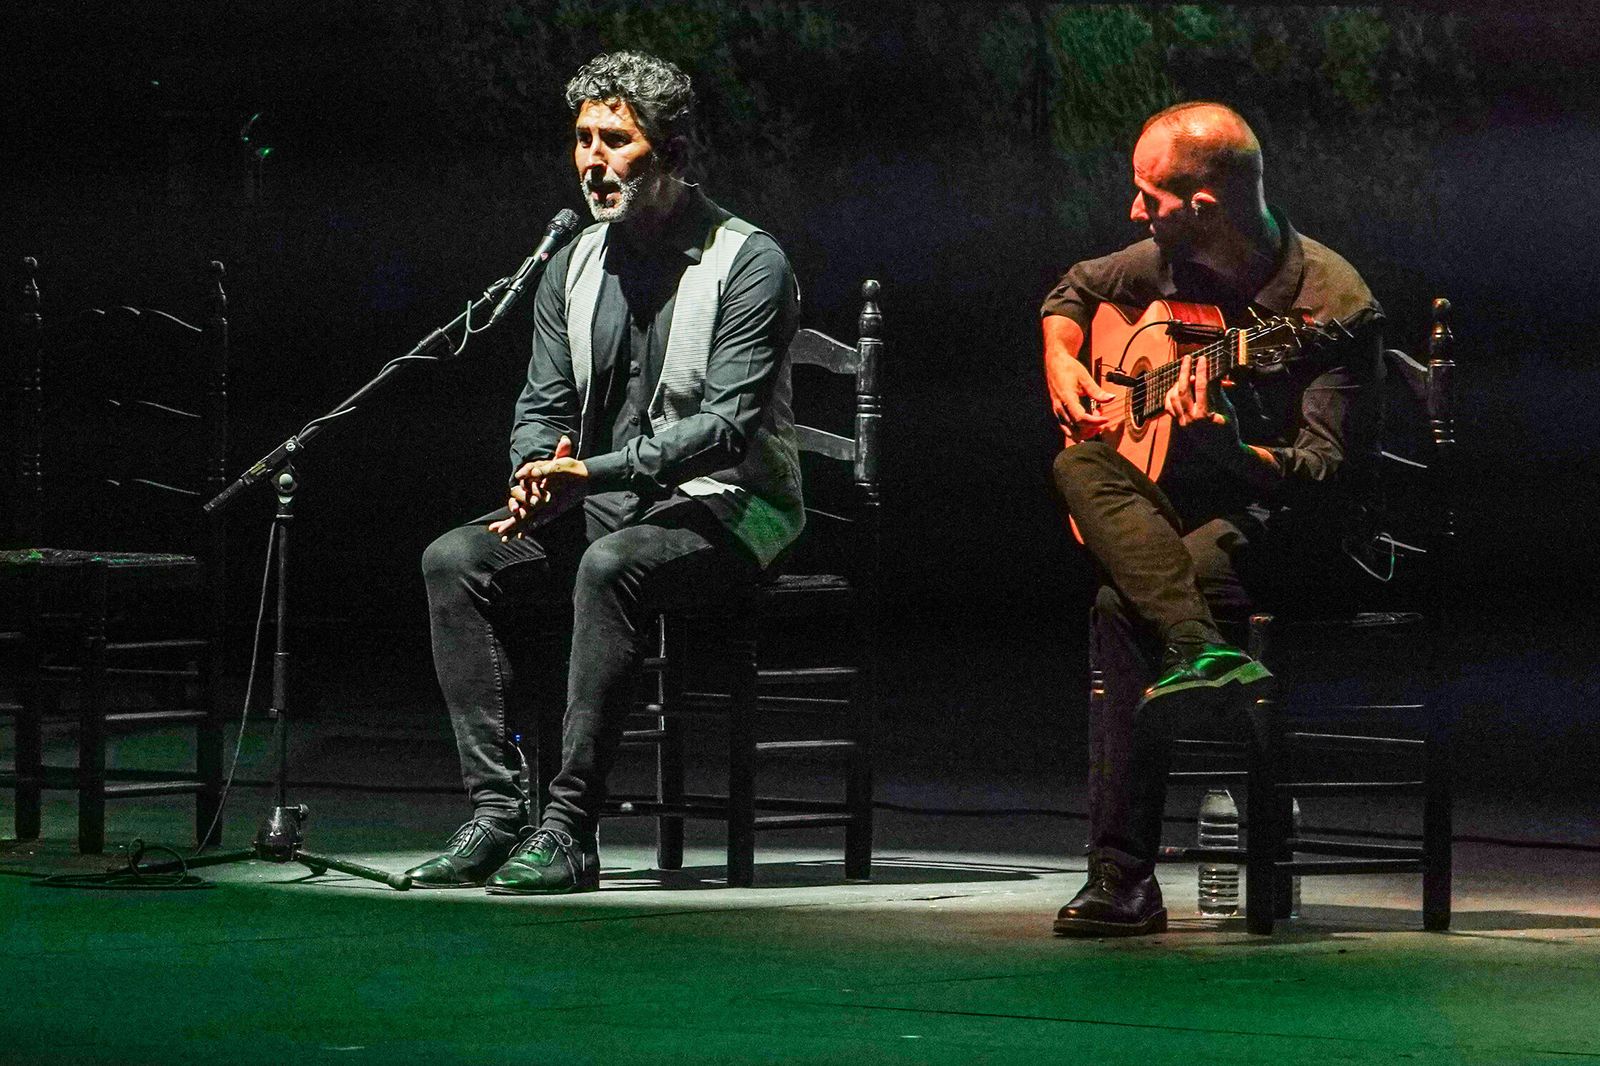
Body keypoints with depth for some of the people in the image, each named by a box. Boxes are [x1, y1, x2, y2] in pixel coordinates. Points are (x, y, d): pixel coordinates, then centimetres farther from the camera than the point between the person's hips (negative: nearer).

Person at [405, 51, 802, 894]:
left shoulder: (748, 264, -11)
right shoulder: (575, 267, 10)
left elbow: (727, 426, -20)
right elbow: (542, 405, 10)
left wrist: (591, 471, -29)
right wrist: (537, 477, -15)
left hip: (726, 509, -7)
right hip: (608, 509, 7)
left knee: (612, 564, -37)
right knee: (456, 560, -15)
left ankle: (568, 829, -34)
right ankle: (496, 812, -18)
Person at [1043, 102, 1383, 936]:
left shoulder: (1333, 305, -17)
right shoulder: (1171, 262, 3)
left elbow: (1330, 474, -18)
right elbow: (1076, 289, 24)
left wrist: (1229, 450, -33)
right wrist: (1061, 363, 4)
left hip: (1289, 524, -7)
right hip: (1181, 498, 7)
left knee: (1123, 610, -31)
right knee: (1079, 466, -26)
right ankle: (1201, 653, -39)